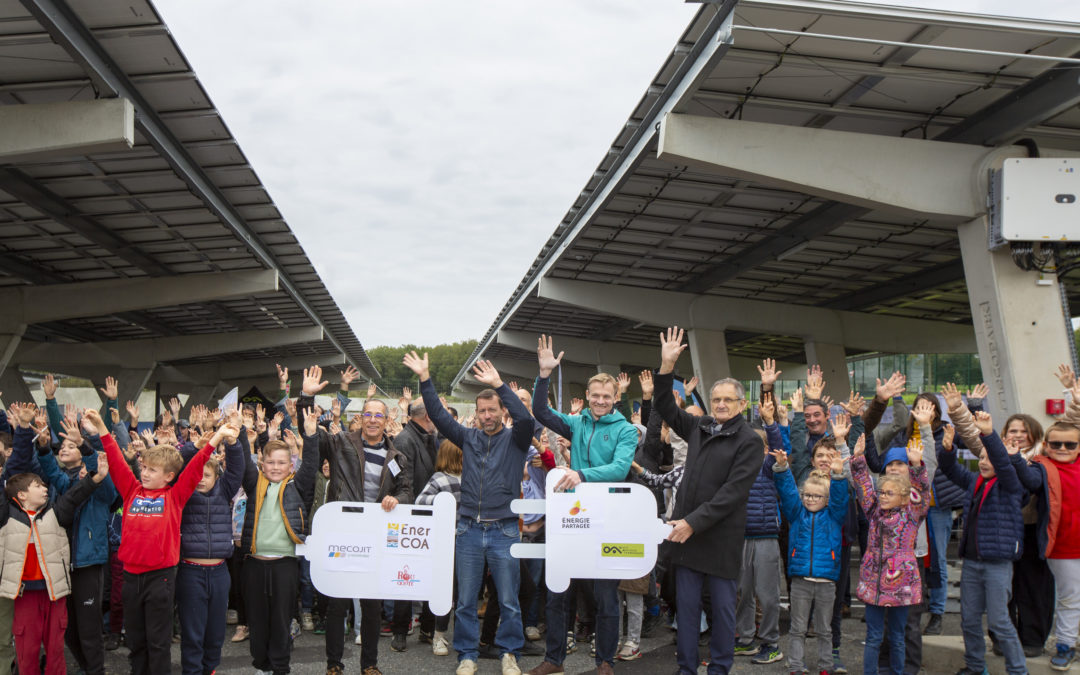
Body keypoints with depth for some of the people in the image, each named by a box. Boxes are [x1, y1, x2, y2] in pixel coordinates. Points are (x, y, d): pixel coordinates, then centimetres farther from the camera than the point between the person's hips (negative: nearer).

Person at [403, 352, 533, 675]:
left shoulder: (514, 439, 2)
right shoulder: (469, 438, 10)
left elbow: (526, 418, -19)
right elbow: (439, 416, 4)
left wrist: (499, 384, -24)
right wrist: (425, 380, -6)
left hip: (504, 530, -2)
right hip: (469, 529, 3)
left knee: (509, 600, 5)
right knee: (465, 599, 8)